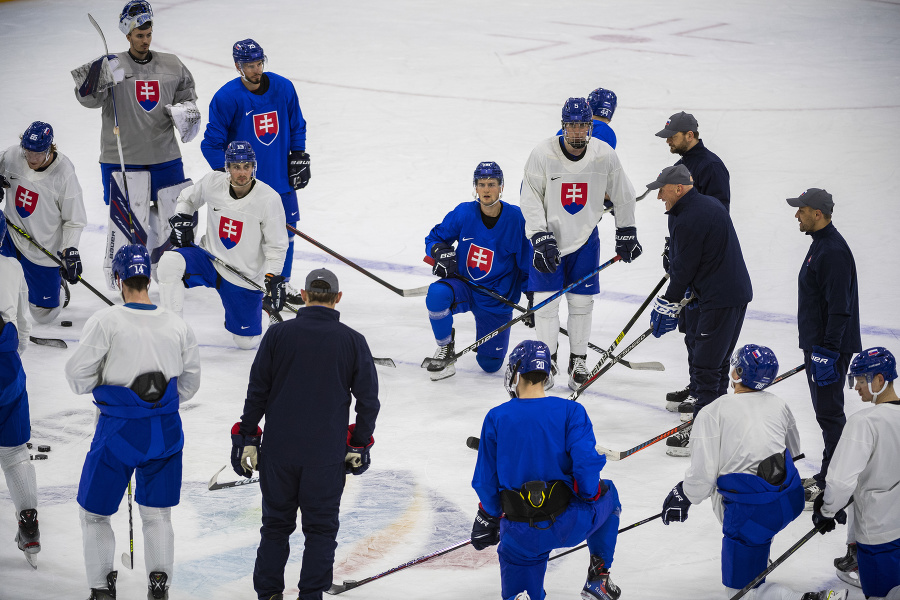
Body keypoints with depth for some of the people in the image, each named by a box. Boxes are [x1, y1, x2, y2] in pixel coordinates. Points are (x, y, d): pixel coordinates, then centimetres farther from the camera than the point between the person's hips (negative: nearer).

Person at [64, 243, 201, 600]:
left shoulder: (106, 321, -15)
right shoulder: (177, 325, -2)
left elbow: (78, 375, -12)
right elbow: (189, 382, 9)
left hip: (118, 431, -4)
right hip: (165, 430, 4)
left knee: (94, 511, 14)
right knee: (157, 513, 17)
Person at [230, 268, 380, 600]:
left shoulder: (278, 334, -4)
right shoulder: (353, 341, -4)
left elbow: (257, 391, -2)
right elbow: (368, 400, -1)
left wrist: (247, 438, 6)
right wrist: (358, 445, 10)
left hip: (279, 451, 1)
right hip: (328, 454, -1)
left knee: (276, 524, 15)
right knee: (320, 528, 10)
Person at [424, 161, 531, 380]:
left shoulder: (516, 219, -14)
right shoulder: (464, 213, -11)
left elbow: (528, 263, -5)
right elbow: (435, 238, 2)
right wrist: (440, 251, -21)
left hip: (497, 298, 0)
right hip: (464, 286, 1)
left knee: (490, 364, 3)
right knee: (437, 294, -36)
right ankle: (445, 347, -10)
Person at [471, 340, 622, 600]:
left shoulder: (496, 418, -1)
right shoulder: (570, 411, -7)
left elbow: (485, 480, 4)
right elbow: (586, 463, -16)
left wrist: (488, 516, 21)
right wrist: (591, 495, 5)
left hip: (519, 534, 1)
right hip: (569, 524, -1)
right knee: (607, 494, 32)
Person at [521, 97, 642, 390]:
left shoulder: (605, 155, -11)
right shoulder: (543, 154, -18)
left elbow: (623, 195, 4)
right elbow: (530, 200, -12)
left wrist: (626, 234, 9)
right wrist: (541, 238, -18)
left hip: (585, 238, 2)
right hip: (549, 236, -2)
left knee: (582, 301, 5)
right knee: (546, 301, -3)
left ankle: (578, 361, 19)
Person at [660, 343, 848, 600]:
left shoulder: (712, 413, -12)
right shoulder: (778, 405, 7)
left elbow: (703, 473, -12)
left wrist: (682, 497, 7)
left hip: (754, 514, -7)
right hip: (791, 500, 7)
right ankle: (757, 559, 45)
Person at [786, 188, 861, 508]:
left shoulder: (834, 252, -21)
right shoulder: (820, 244, 13)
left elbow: (839, 307, -25)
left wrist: (828, 351, -26)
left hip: (831, 347, -11)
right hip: (817, 343, 11)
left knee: (829, 412, -6)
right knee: (825, 410, 16)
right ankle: (827, 476, 24)